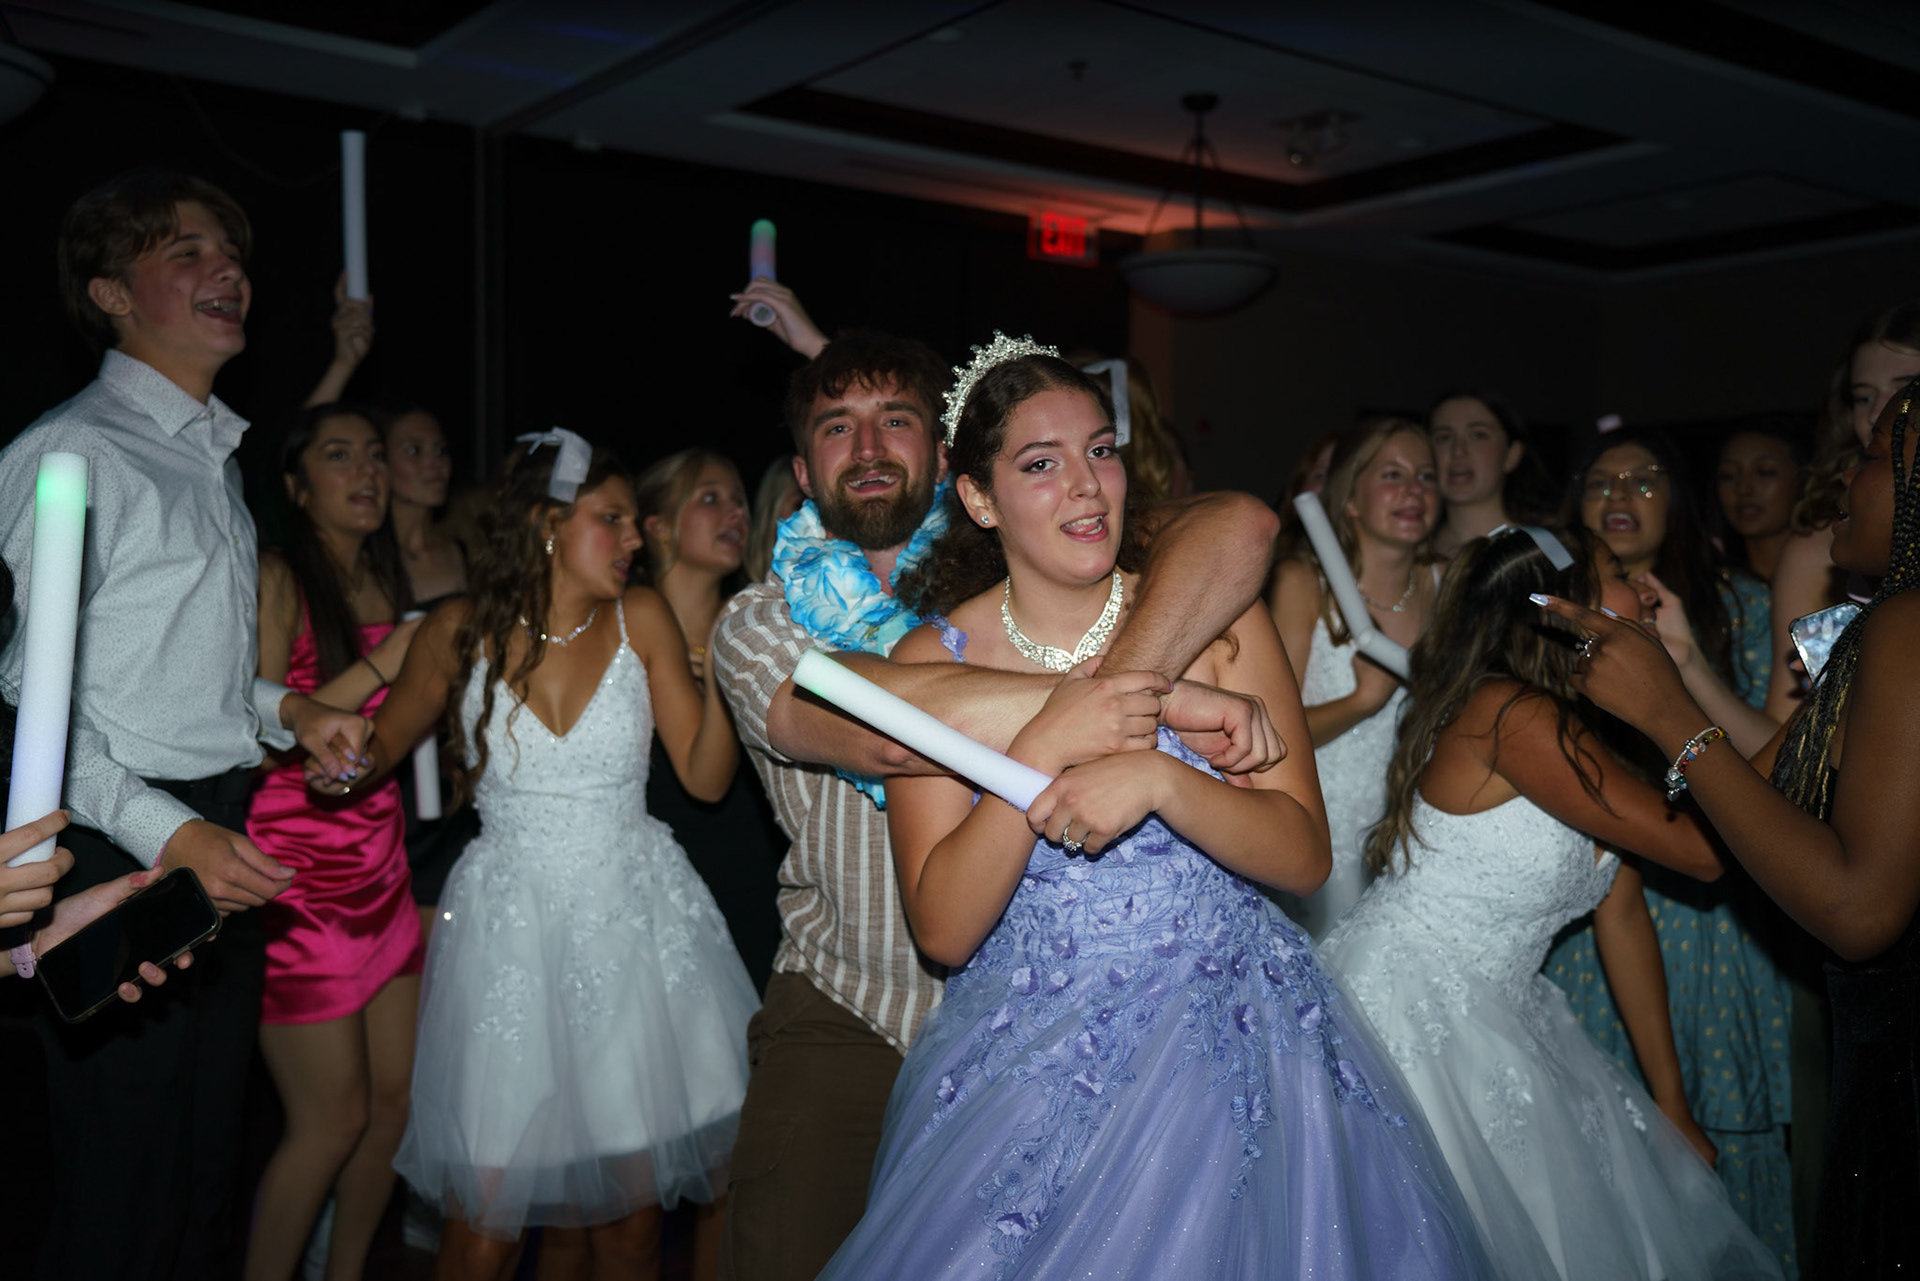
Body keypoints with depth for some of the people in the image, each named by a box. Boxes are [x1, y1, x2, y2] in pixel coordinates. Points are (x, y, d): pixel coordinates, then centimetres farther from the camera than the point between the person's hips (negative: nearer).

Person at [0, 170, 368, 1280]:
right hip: (123, 851, -8)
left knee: (211, 1160, 17)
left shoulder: (214, 454, 17)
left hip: (223, 838, 9)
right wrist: (169, 833, -24)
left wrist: (288, 709, 7)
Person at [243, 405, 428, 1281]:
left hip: (380, 871, 7)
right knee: (334, 1116, -3)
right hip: (296, 879, -7)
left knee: (396, 1096, 9)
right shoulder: (276, 578, -9)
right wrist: (378, 667, -18)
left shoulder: (385, 582, 14)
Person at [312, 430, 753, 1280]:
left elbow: (705, 776, 0)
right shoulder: (461, 631, -2)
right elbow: (383, 745, 13)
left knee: (634, 1212, 6)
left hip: (636, 915, 1)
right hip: (508, 923, -1)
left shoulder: (641, 619, 0)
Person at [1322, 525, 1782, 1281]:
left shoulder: (1581, 731, 8)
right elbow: (1702, 851, -19)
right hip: (1407, 1015, -9)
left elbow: (1622, 911, 11)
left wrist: (1671, 1102, 14)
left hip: (1498, 1029, 9)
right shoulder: (1513, 717, -21)